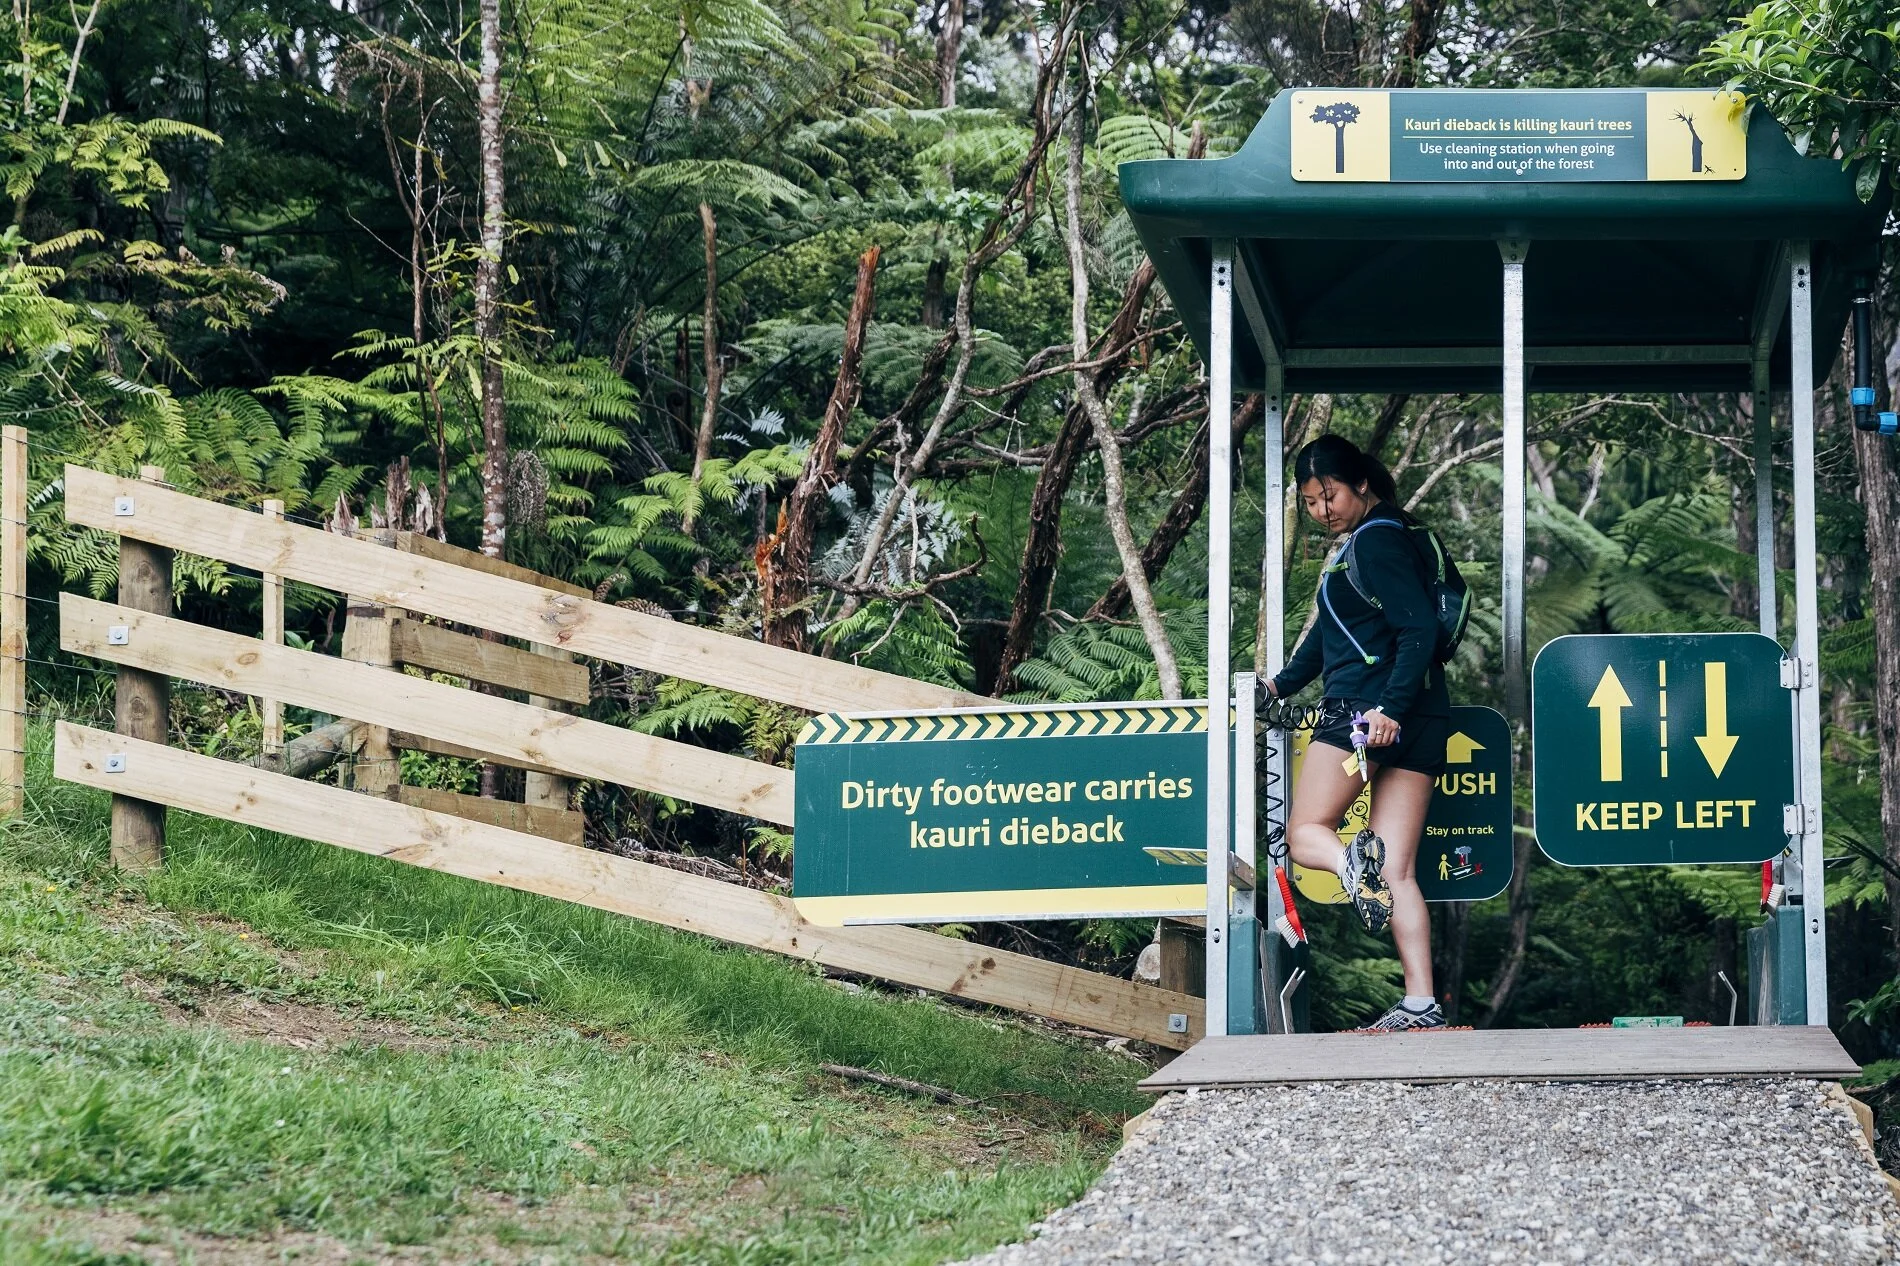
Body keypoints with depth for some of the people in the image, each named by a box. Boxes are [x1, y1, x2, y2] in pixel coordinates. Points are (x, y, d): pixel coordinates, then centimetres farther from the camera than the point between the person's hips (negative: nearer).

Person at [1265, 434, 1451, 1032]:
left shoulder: (1374, 540, -8)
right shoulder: (1358, 545, 21)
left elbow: (1418, 629, -18)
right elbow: (1329, 630, 34)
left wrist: (1389, 707, -27)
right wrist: (1282, 684, 41)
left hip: (1366, 706, -9)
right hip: (1420, 719, 9)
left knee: (1304, 833, 2)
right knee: (1397, 873, 3)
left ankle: (1352, 859, -31)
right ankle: (1422, 1004, -4)